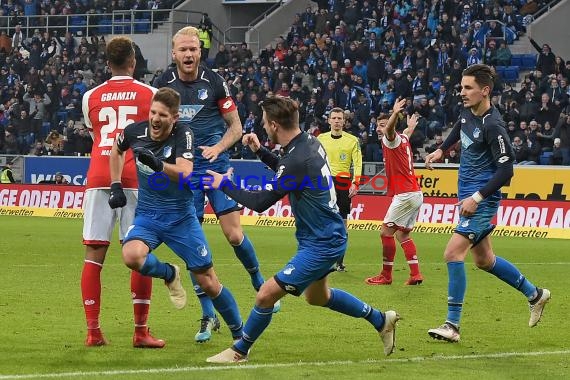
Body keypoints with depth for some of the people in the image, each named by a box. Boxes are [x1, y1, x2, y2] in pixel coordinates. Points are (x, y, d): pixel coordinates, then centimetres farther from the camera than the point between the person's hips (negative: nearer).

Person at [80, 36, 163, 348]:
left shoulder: (91, 97, 11)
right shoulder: (150, 94, 4)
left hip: (98, 178, 2)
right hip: (136, 178, -2)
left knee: (94, 255, 3)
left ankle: (93, 331, 0)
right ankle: (140, 331, -1)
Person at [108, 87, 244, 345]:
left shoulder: (183, 134, -17)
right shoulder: (135, 132, -9)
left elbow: (185, 173, -33)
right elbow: (117, 151, 16)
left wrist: (159, 165, -49)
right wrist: (116, 186, 8)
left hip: (181, 217, -2)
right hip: (147, 215, 2)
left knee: (209, 284, 0)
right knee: (131, 256, -30)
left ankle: (240, 335, 20)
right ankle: (169, 275, 3)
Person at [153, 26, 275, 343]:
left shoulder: (214, 82, -2)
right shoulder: (163, 85, 2)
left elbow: (235, 126, 4)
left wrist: (217, 148, -13)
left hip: (216, 163, -1)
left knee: (234, 233, -8)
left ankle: (261, 286, 20)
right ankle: (209, 316, 4)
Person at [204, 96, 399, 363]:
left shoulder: (298, 160, -28)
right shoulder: (310, 142, 0)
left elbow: (260, 203, -21)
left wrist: (224, 185, -9)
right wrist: (259, 151, 12)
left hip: (320, 245, -10)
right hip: (329, 236, 10)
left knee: (267, 294, -8)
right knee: (317, 297, 29)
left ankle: (239, 352, 8)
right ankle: (381, 320, 39)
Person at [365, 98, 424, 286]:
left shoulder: (392, 139, -10)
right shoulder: (402, 139, 17)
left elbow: (390, 130, -36)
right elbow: (406, 134, 44)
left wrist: (395, 114, -56)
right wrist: (410, 127, 66)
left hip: (405, 194, -10)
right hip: (415, 194, 10)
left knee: (386, 232, -5)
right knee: (402, 234, 14)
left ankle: (386, 276, -1)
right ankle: (415, 274, 7)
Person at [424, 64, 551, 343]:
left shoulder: (492, 125, -21)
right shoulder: (467, 113, 4)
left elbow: (505, 171, -22)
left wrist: (477, 197, -24)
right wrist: (441, 150, 20)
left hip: (481, 201, -10)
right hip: (468, 196, 10)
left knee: (453, 253, -18)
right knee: (484, 260, 18)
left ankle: (452, 325, -14)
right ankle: (534, 294, 36)